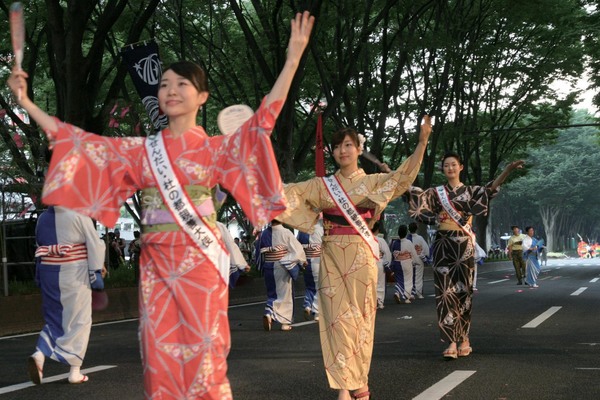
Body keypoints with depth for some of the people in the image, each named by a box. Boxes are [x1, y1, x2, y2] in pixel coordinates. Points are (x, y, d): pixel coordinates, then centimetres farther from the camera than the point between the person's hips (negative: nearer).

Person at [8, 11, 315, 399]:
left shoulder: (216, 148, 2)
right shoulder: (142, 150, 10)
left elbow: (263, 119, -8)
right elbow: (80, 142, 10)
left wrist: (293, 58, -16)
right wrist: (25, 102, 8)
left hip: (199, 262, -3)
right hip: (156, 263, 3)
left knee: (202, 353, 0)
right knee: (161, 354, 3)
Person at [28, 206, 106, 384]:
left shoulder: (43, 218, 8)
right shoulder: (79, 215, -9)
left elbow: (41, 245, 12)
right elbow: (95, 244, -9)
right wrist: (97, 267, 2)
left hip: (48, 273, 5)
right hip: (75, 274, -5)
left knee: (54, 318, 16)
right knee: (78, 320, 5)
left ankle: (40, 354, -9)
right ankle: (74, 371, 5)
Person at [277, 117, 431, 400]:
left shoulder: (374, 182, 5)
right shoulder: (322, 185, 10)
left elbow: (405, 175, -9)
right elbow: (287, 193, 9)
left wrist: (422, 141, -21)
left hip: (360, 258, -1)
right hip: (332, 259, 1)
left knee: (359, 318, 2)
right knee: (338, 317, -3)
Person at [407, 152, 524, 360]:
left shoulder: (471, 191, 7)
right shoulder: (435, 193, 11)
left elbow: (491, 189, -11)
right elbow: (411, 190, 3)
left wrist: (508, 169, -27)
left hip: (464, 245, -1)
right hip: (443, 245, 1)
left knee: (463, 289, 1)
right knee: (445, 290, -6)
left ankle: (463, 338, 12)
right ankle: (452, 341, -7)